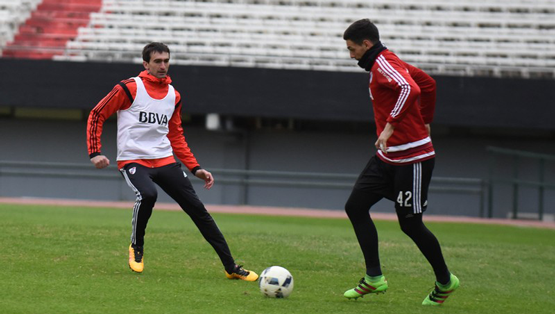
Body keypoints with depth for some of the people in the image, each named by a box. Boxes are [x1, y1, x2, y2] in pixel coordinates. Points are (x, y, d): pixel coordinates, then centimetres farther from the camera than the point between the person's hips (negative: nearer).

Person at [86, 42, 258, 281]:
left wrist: (195, 168, 13)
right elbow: (97, 115, 0)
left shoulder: (173, 96, 12)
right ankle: (136, 247, -6)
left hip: (164, 160, 5)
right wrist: (95, 153, -10)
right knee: (148, 194, -35)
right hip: (133, 160, -5)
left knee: (197, 209, -3)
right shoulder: (130, 89, -5)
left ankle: (231, 268, 2)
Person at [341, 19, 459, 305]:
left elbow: (410, 89, -35)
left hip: (412, 159, -10)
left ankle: (445, 282, 17)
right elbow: (428, 83, 24)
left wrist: (390, 125, -32)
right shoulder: (390, 62, 13)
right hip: (388, 158, 10)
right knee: (355, 206, 3)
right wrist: (425, 121, 26)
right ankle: (374, 278, 6)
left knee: (410, 224, -2)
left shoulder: (383, 64, -17)